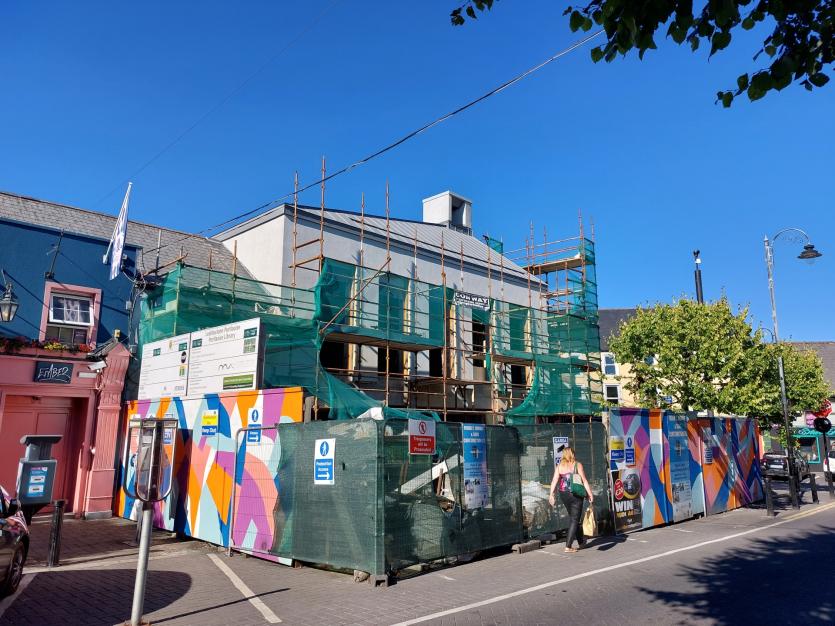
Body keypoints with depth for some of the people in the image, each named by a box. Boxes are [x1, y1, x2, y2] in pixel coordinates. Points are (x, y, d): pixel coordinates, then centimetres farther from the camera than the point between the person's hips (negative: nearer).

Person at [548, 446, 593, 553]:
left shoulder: (559, 466, 3)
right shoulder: (577, 465, -3)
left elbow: (554, 481, -6)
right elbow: (584, 481, -7)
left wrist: (551, 495, -9)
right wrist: (590, 494, -2)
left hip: (563, 495, 4)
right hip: (576, 494, -4)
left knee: (572, 517, 20)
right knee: (574, 519, 1)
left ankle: (581, 542, 33)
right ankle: (568, 546, -6)